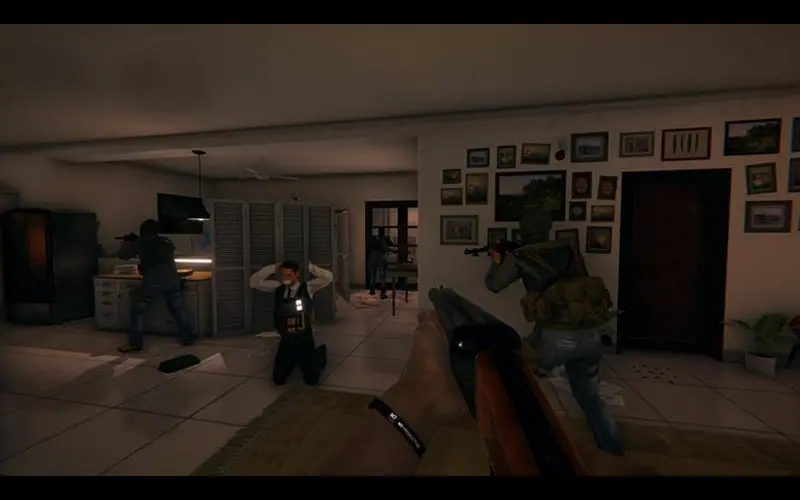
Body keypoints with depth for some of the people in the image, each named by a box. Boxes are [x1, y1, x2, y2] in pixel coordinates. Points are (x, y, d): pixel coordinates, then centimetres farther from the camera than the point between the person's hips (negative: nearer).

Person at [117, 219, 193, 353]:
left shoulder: (140, 243, 13)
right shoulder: (166, 241, 21)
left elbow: (122, 255, 19)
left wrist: (126, 244, 40)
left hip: (153, 281, -3)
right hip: (172, 279, 3)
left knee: (138, 309, 13)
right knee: (178, 309, 15)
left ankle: (135, 343, 14)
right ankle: (187, 338, 17)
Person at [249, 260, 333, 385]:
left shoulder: (308, 287, -10)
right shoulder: (278, 287, 0)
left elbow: (329, 277, -22)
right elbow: (254, 282, -1)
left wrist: (309, 267, -14)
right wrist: (273, 268, -8)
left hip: (304, 341, -3)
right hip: (286, 341, 3)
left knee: (311, 379, 0)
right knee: (278, 380, 5)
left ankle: (319, 354, 31)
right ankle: (293, 361, 36)